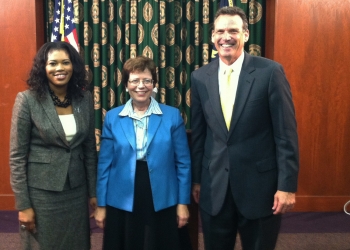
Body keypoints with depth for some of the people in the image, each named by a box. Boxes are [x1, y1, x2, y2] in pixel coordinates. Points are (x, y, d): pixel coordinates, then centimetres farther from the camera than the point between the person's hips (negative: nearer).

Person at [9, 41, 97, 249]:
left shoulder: (85, 98, 0)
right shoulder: (27, 100, -11)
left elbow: (90, 149, 6)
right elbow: (17, 156, -9)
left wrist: (93, 191, 8)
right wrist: (23, 204, -9)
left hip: (77, 190, 4)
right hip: (42, 192, -3)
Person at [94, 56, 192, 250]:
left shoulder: (172, 116, -2)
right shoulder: (112, 118, 1)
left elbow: (183, 162, 0)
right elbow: (105, 164, 3)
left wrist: (183, 203, -1)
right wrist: (101, 205, 3)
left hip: (162, 202, 0)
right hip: (121, 202, 1)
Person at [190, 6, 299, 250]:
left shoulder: (270, 72, -9)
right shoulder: (200, 77, 2)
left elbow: (286, 134, -8)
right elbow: (198, 134, 7)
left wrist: (287, 185, -10)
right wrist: (196, 179, 10)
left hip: (260, 184, -3)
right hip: (214, 187, 3)